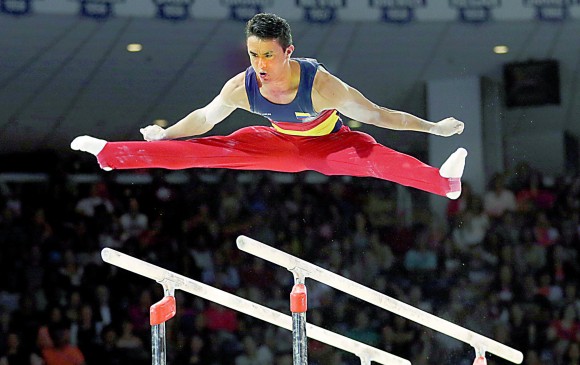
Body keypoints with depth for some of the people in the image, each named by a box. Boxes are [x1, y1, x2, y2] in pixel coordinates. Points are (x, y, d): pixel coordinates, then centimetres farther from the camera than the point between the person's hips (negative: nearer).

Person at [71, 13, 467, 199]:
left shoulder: (320, 84, -38)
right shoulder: (242, 87, -24)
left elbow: (376, 114, -32)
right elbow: (204, 118, -4)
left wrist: (435, 127, -33)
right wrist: (164, 134, 7)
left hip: (330, 145, -4)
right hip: (281, 145, 4)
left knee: (374, 156, -36)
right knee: (204, 149, -7)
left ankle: (444, 180, -60)